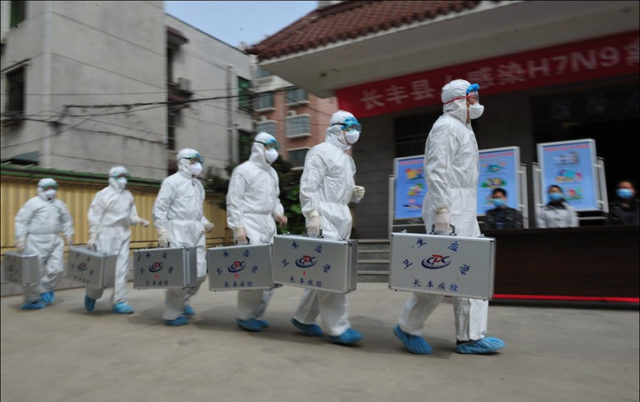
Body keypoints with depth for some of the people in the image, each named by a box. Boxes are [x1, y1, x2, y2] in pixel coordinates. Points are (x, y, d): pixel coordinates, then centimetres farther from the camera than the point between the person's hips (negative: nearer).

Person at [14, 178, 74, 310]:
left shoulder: (59, 204, 14)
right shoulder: (33, 203, -2)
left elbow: (66, 220, 23)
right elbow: (21, 221, -4)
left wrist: (68, 234, 14)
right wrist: (20, 238, -9)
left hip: (54, 241, 5)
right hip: (36, 241, -5)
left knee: (56, 267, -3)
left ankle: (45, 289, 21)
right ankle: (31, 300, 11)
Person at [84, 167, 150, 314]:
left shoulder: (128, 196, 13)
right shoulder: (103, 194, -2)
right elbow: (94, 216, -5)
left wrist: (140, 220, -5)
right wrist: (92, 237, -10)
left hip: (123, 237, 5)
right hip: (106, 236, -5)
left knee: (121, 270, 1)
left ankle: (119, 302, 5)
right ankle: (91, 295, 25)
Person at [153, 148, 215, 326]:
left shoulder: (198, 184, 20)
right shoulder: (172, 181, -1)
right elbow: (159, 208, -6)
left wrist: (205, 222, 8)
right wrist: (162, 232, -14)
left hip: (196, 233, 7)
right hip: (178, 232, -7)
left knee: (200, 273, 4)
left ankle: (183, 300, 29)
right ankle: (172, 314, 9)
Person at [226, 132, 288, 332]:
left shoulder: (272, 172, 18)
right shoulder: (244, 170, -4)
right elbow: (234, 201, -9)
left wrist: (278, 213, 5)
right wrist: (238, 227, -16)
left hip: (268, 225, 8)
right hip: (249, 225, -8)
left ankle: (257, 313, 16)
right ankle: (244, 316, 2)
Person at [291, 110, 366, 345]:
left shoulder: (346, 158, 23)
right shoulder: (321, 152, -4)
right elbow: (308, 187, -12)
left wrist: (355, 194, 6)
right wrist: (313, 215, -21)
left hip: (342, 219, 9)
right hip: (324, 217, -9)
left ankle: (303, 317, 21)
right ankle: (337, 328, -6)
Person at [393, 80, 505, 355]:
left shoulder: (462, 127, 22)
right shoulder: (446, 126, -9)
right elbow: (436, 171, -20)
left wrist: (468, 212, 21)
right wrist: (441, 210, -26)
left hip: (465, 213, 10)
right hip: (448, 210, -10)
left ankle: (471, 337, 16)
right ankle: (407, 328, 8)